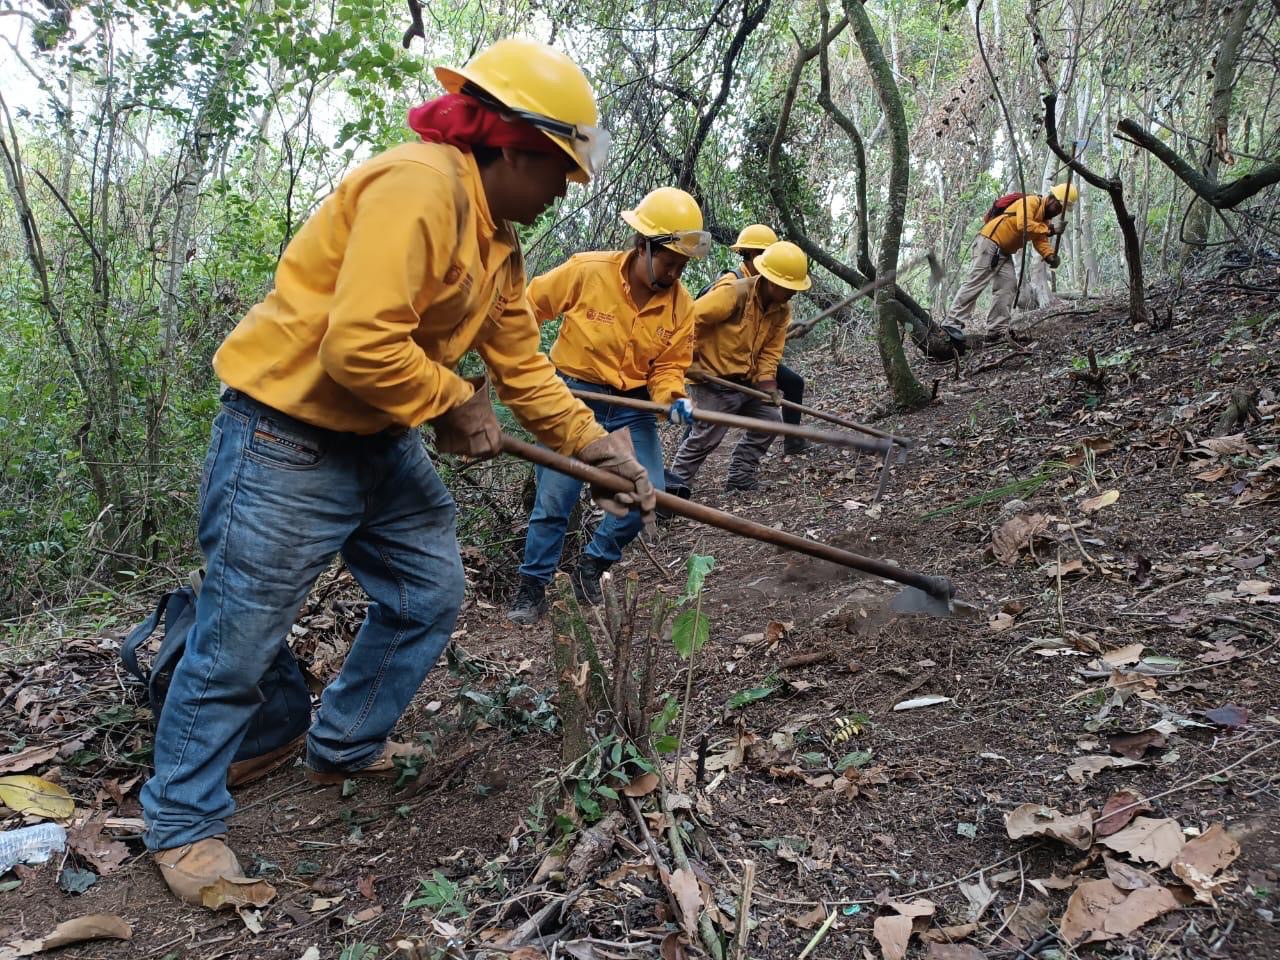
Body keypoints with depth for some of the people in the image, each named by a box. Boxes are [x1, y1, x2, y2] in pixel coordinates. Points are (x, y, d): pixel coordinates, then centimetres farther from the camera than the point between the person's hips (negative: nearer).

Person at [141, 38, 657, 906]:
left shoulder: (499, 241, 10)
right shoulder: (419, 186, -22)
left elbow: (523, 366, 12)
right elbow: (361, 345, -31)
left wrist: (596, 444, 5)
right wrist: (454, 405, -15)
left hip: (382, 440, 10)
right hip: (288, 435, -10)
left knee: (431, 594, 12)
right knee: (240, 638, 0)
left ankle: (345, 748, 33)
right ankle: (184, 823, 21)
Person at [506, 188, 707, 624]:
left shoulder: (681, 305, -7)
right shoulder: (587, 271, -16)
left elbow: (668, 368, -3)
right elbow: (530, 306, -2)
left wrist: (672, 399, -23)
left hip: (632, 407, 4)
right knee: (554, 500, -4)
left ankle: (591, 568, 19)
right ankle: (532, 589, 14)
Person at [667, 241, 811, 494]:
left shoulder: (783, 308, 0)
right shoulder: (733, 293, -24)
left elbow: (771, 349, 3)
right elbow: (690, 320, -22)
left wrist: (766, 380, -12)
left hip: (747, 380, 8)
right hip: (715, 380, -8)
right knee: (706, 436, -7)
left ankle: (740, 480, 19)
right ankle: (676, 484, 9)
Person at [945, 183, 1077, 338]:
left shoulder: (1044, 219, 16)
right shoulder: (1031, 202, -11)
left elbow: (1041, 241, 5)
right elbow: (1023, 225, -28)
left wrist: (1050, 256, -14)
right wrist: (1047, 229, -22)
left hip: (1004, 252, 10)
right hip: (988, 242, -10)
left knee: (1008, 286, 1)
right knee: (975, 282, -16)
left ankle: (997, 330, 0)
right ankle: (953, 324, -20)